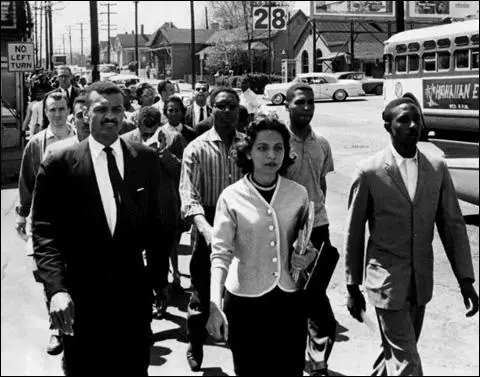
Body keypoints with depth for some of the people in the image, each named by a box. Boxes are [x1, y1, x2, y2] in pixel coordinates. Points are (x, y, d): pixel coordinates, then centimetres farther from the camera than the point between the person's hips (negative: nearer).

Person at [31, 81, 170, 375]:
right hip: (80, 297, -2)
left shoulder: (145, 159, 1)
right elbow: (45, 233, -9)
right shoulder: (59, 165, -8)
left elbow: (155, 221, 8)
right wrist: (57, 289, -20)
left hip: (134, 291, 2)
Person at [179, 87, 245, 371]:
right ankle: (195, 348, 30)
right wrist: (206, 228, -30)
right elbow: (189, 197, -14)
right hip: (209, 226, -2)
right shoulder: (197, 148, -6)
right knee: (202, 292, 9)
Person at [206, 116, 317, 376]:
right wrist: (214, 305, -23)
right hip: (245, 301, -2)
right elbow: (220, 254, -11)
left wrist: (309, 255, -6)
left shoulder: (299, 194, 0)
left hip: (290, 300, 2)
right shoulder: (231, 197, -8)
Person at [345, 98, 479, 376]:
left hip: (422, 280, 4)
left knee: (396, 350, 19)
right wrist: (353, 287, 1)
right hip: (387, 280, -4)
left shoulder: (438, 168, 1)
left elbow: (453, 225, 3)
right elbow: (354, 233, -3)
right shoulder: (369, 172, -10)